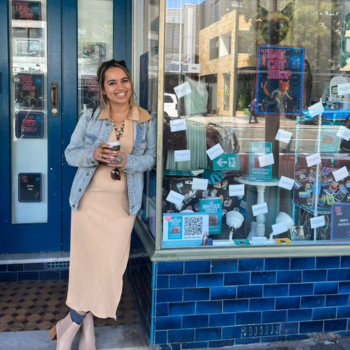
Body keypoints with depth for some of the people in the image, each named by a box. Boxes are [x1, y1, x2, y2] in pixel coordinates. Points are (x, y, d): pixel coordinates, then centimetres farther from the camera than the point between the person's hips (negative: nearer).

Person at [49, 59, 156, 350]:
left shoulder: (146, 121, 4)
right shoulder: (89, 117, 2)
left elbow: (151, 157, 3)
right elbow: (70, 153, 3)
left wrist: (126, 160, -18)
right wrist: (93, 155, -19)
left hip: (123, 201, 1)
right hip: (90, 197, -1)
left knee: (111, 261, 0)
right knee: (87, 258, -3)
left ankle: (74, 321, 18)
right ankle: (86, 326, 16)